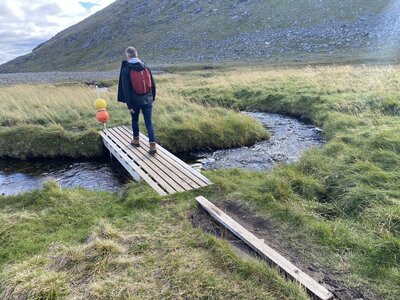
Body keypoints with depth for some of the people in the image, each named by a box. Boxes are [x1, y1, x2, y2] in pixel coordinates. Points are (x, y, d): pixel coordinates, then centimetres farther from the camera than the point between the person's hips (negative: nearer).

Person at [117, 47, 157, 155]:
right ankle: (152, 145, -5)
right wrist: (152, 97, 18)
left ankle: (136, 140, 35)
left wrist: (129, 104, -9)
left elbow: (126, 89, -12)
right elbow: (152, 84, 7)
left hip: (135, 101, -2)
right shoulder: (145, 67, 3)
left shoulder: (126, 70, -8)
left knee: (135, 120, 20)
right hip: (147, 100, 2)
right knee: (149, 122, 3)